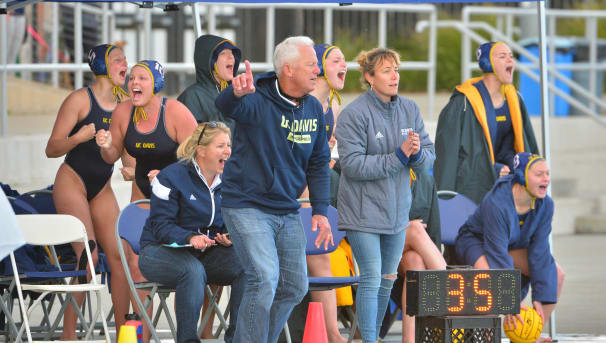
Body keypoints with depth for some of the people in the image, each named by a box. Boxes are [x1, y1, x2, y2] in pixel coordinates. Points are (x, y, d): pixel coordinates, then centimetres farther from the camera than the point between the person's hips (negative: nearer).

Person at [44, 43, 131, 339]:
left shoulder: (123, 102, 7)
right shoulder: (80, 99, -11)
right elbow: (52, 149, -12)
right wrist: (78, 137, -29)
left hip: (101, 190, 7)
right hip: (72, 182, -7)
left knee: (119, 256, -3)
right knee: (89, 256, -17)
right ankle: (68, 333, -11)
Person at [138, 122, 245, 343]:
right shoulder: (171, 177, -11)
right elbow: (161, 227, -16)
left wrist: (228, 238, -10)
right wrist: (190, 238, -34)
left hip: (207, 251, 5)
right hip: (162, 250, -5)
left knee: (246, 265, -24)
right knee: (193, 271, -39)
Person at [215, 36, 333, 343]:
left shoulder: (313, 109, 7)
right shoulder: (258, 102, -14)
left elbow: (319, 162, 13)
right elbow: (224, 106, -36)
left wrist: (320, 210, 4)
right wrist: (237, 92, -61)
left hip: (287, 211, 7)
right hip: (247, 206, -7)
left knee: (295, 287, 10)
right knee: (265, 279, -19)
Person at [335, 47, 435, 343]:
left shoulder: (409, 110, 4)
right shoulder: (354, 114, -15)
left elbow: (429, 155, 6)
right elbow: (351, 164, -21)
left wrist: (417, 152, -18)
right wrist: (398, 156, -23)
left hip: (396, 208, 6)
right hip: (363, 211, -6)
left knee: (388, 278, 15)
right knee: (371, 279, -11)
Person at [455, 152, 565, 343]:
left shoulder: (545, 205, -16)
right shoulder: (496, 203, -34)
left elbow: (539, 253, -14)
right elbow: (499, 255, -34)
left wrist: (539, 298, -19)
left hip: (514, 246, 7)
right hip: (475, 241, -7)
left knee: (556, 275, -12)